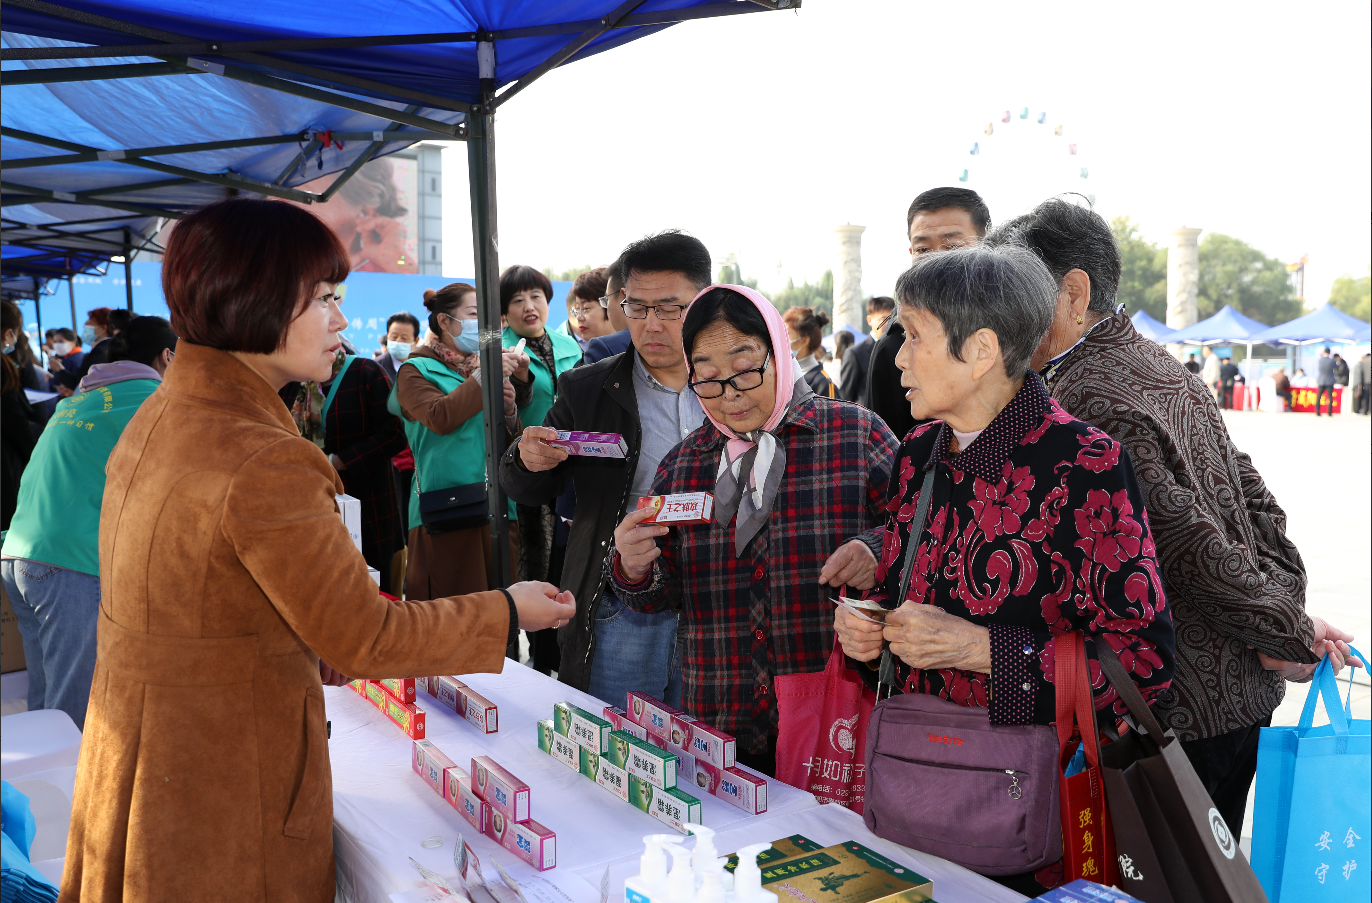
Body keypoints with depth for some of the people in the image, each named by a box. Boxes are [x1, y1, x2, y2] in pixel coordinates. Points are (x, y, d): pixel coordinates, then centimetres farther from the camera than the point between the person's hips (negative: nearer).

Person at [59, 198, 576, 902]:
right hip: (221, 795, -9)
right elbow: (364, 636, -21)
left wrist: (308, 645, 13)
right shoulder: (263, 463, -28)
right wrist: (509, 611, -9)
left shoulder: (158, 416, 2)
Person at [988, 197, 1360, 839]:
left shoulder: (1081, 401, -21)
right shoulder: (1159, 361, 10)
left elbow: (1184, 541, -23)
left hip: (1179, 714, -9)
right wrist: (1289, 610, 5)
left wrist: (1290, 633, -11)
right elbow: (1253, 497, 11)